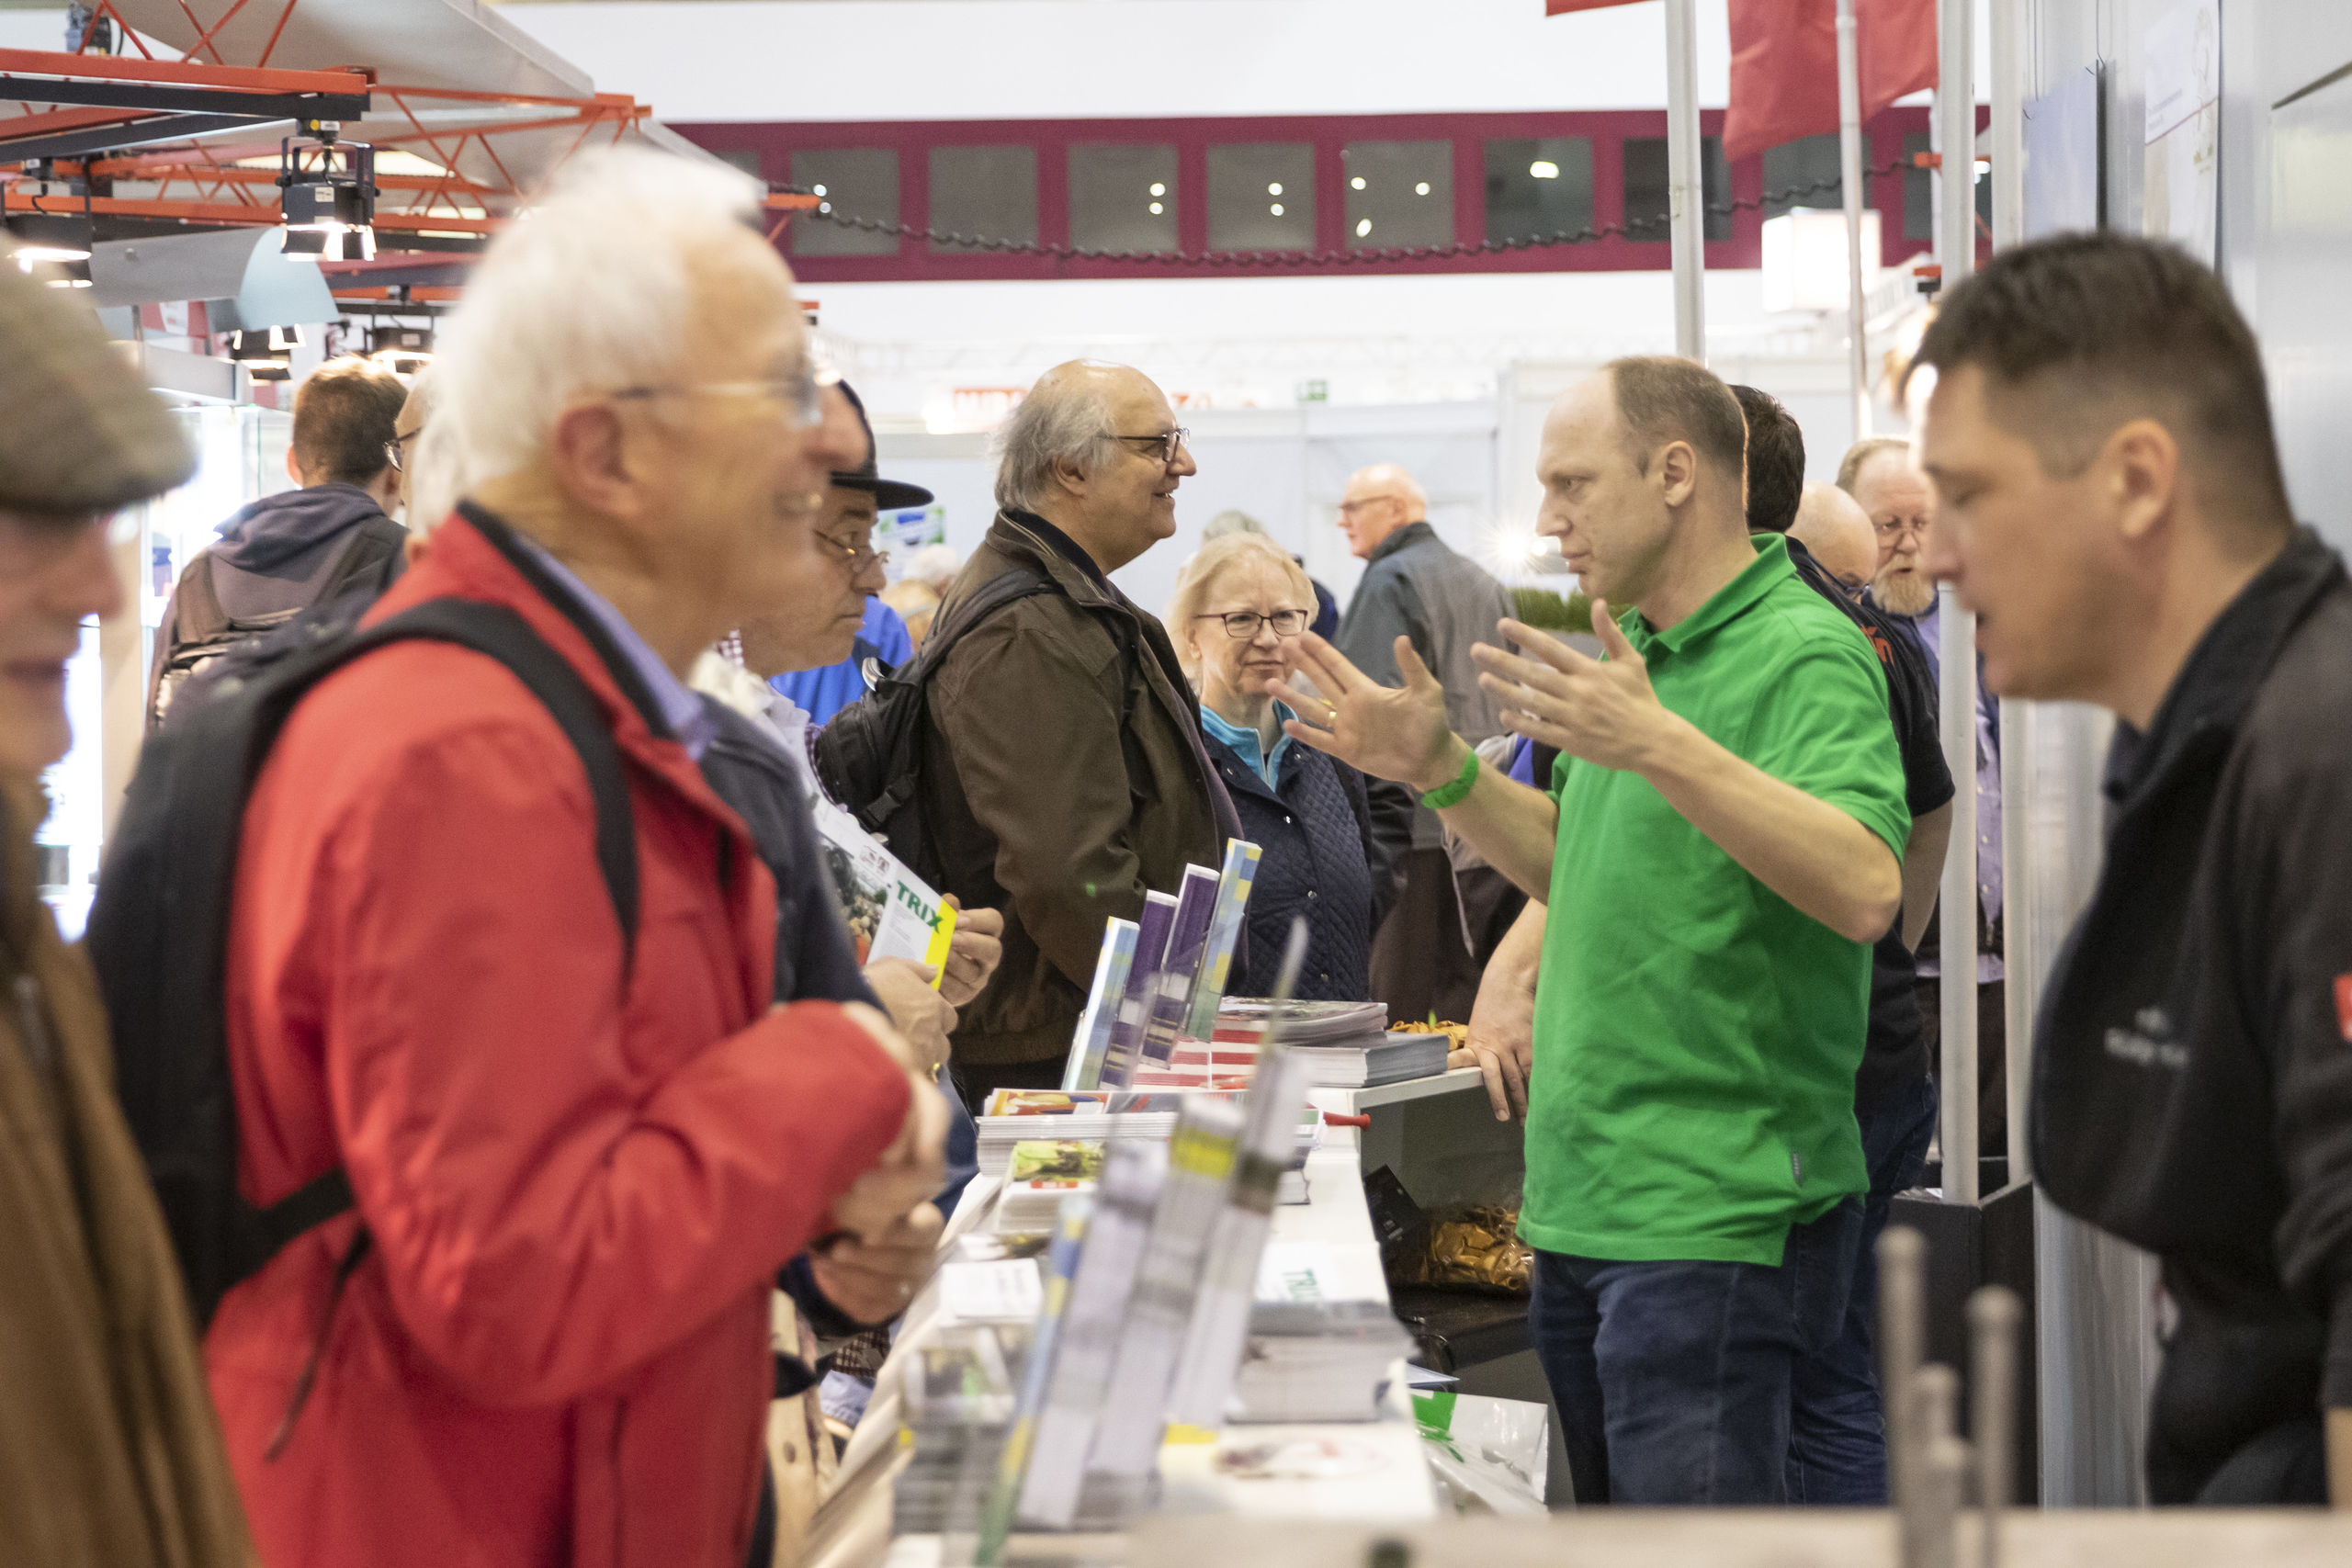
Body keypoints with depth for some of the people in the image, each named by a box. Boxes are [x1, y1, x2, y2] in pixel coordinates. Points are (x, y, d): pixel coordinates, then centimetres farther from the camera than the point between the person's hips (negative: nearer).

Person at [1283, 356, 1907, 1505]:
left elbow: (1867, 890, -28)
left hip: (1714, 1221, -9)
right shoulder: (1635, 649, 15)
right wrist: (1440, 771, 11)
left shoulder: (1805, 655, -14)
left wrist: (1664, 747, -34)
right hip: (1584, 1200, 9)